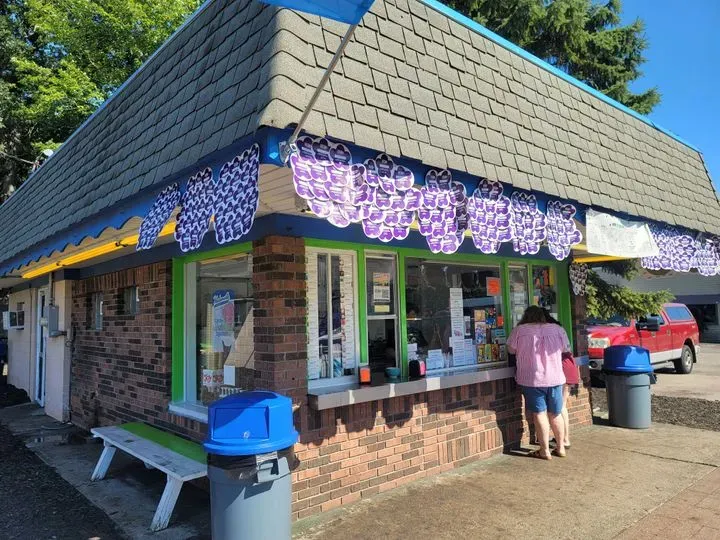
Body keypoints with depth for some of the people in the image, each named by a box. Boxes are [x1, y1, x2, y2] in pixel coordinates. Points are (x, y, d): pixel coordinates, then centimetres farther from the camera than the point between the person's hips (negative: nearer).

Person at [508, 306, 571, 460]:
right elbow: (566, 349, 14)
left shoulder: (519, 330, -5)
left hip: (531, 379, -3)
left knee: (540, 414, 2)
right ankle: (560, 448, 24)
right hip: (555, 378, 3)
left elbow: (511, 349, 4)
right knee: (556, 414, 14)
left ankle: (545, 450, 6)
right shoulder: (558, 329, 3)